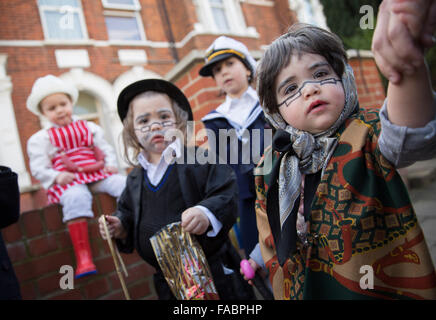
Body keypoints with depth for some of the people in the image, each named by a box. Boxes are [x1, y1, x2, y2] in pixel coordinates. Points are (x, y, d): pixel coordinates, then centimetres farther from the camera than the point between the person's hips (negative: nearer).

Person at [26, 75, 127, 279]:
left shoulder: (89, 128, 21)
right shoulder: (41, 138, 13)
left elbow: (106, 149, 19)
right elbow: (38, 167, 6)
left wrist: (111, 164, -2)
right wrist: (56, 177, -14)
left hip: (97, 174, 3)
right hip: (68, 181, -3)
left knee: (123, 183, -25)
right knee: (76, 198, -38)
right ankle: (83, 256, -39)